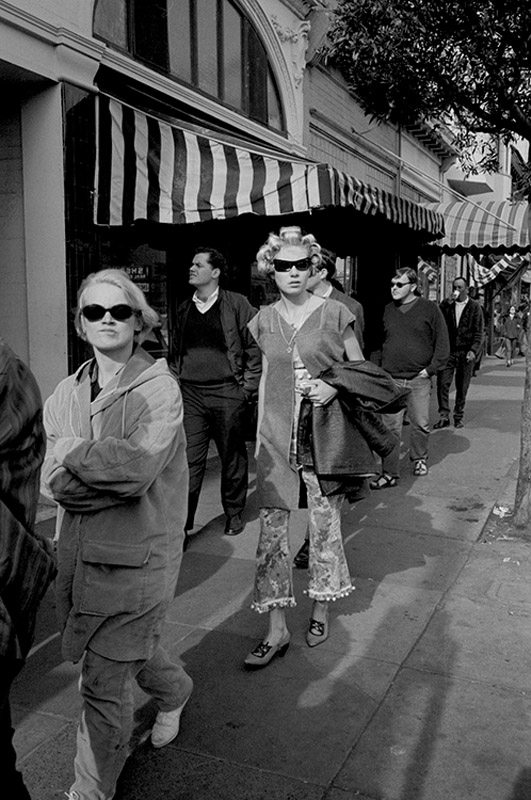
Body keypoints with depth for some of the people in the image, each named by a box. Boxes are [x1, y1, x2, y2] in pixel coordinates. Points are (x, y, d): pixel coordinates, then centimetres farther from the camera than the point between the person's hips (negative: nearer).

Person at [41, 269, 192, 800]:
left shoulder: (160, 389, -11)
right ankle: (174, 690, 56)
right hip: (80, 550, 6)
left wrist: (75, 454, -14)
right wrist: (112, 467, -18)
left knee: (104, 683, 3)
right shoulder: (66, 394, 5)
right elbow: (52, 484, -4)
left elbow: (138, 466, -26)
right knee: (127, 652, 24)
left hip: (136, 556, -6)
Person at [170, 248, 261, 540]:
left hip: (228, 393, -3)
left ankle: (234, 514, 26)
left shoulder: (236, 304, -1)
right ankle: (181, 523, 3)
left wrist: (248, 387, -6)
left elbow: (254, 346, -2)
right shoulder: (184, 309, 13)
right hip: (190, 395, 3)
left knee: (232, 457, 9)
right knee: (189, 460, -1)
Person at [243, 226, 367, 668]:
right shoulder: (265, 320, 7)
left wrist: (333, 386, -16)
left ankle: (321, 611, 30)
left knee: (325, 524, 8)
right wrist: (261, 433, 12)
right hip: (277, 436, 2)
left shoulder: (334, 313, -2)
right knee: (271, 529, -1)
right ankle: (277, 629, 11)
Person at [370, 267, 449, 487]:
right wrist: (382, 368, 8)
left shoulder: (429, 309, 0)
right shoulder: (387, 310, 10)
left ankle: (419, 459, 33)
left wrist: (431, 369, -5)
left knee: (420, 424, 9)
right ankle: (389, 473, 1)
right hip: (391, 379, 2)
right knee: (390, 427, -3)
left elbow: (442, 343, 1)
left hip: (419, 379, -1)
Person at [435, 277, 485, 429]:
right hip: (448, 351, 1)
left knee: (462, 387, 5)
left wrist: (474, 350, -13)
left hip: (465, 353, -1)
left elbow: (479, 331, 0)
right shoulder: (446, 304, 9)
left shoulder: (474, 307, 3)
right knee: (442, 383, -7)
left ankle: (458, 416, 18)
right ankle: (444, 416, 0)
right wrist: (447, 304, -15)